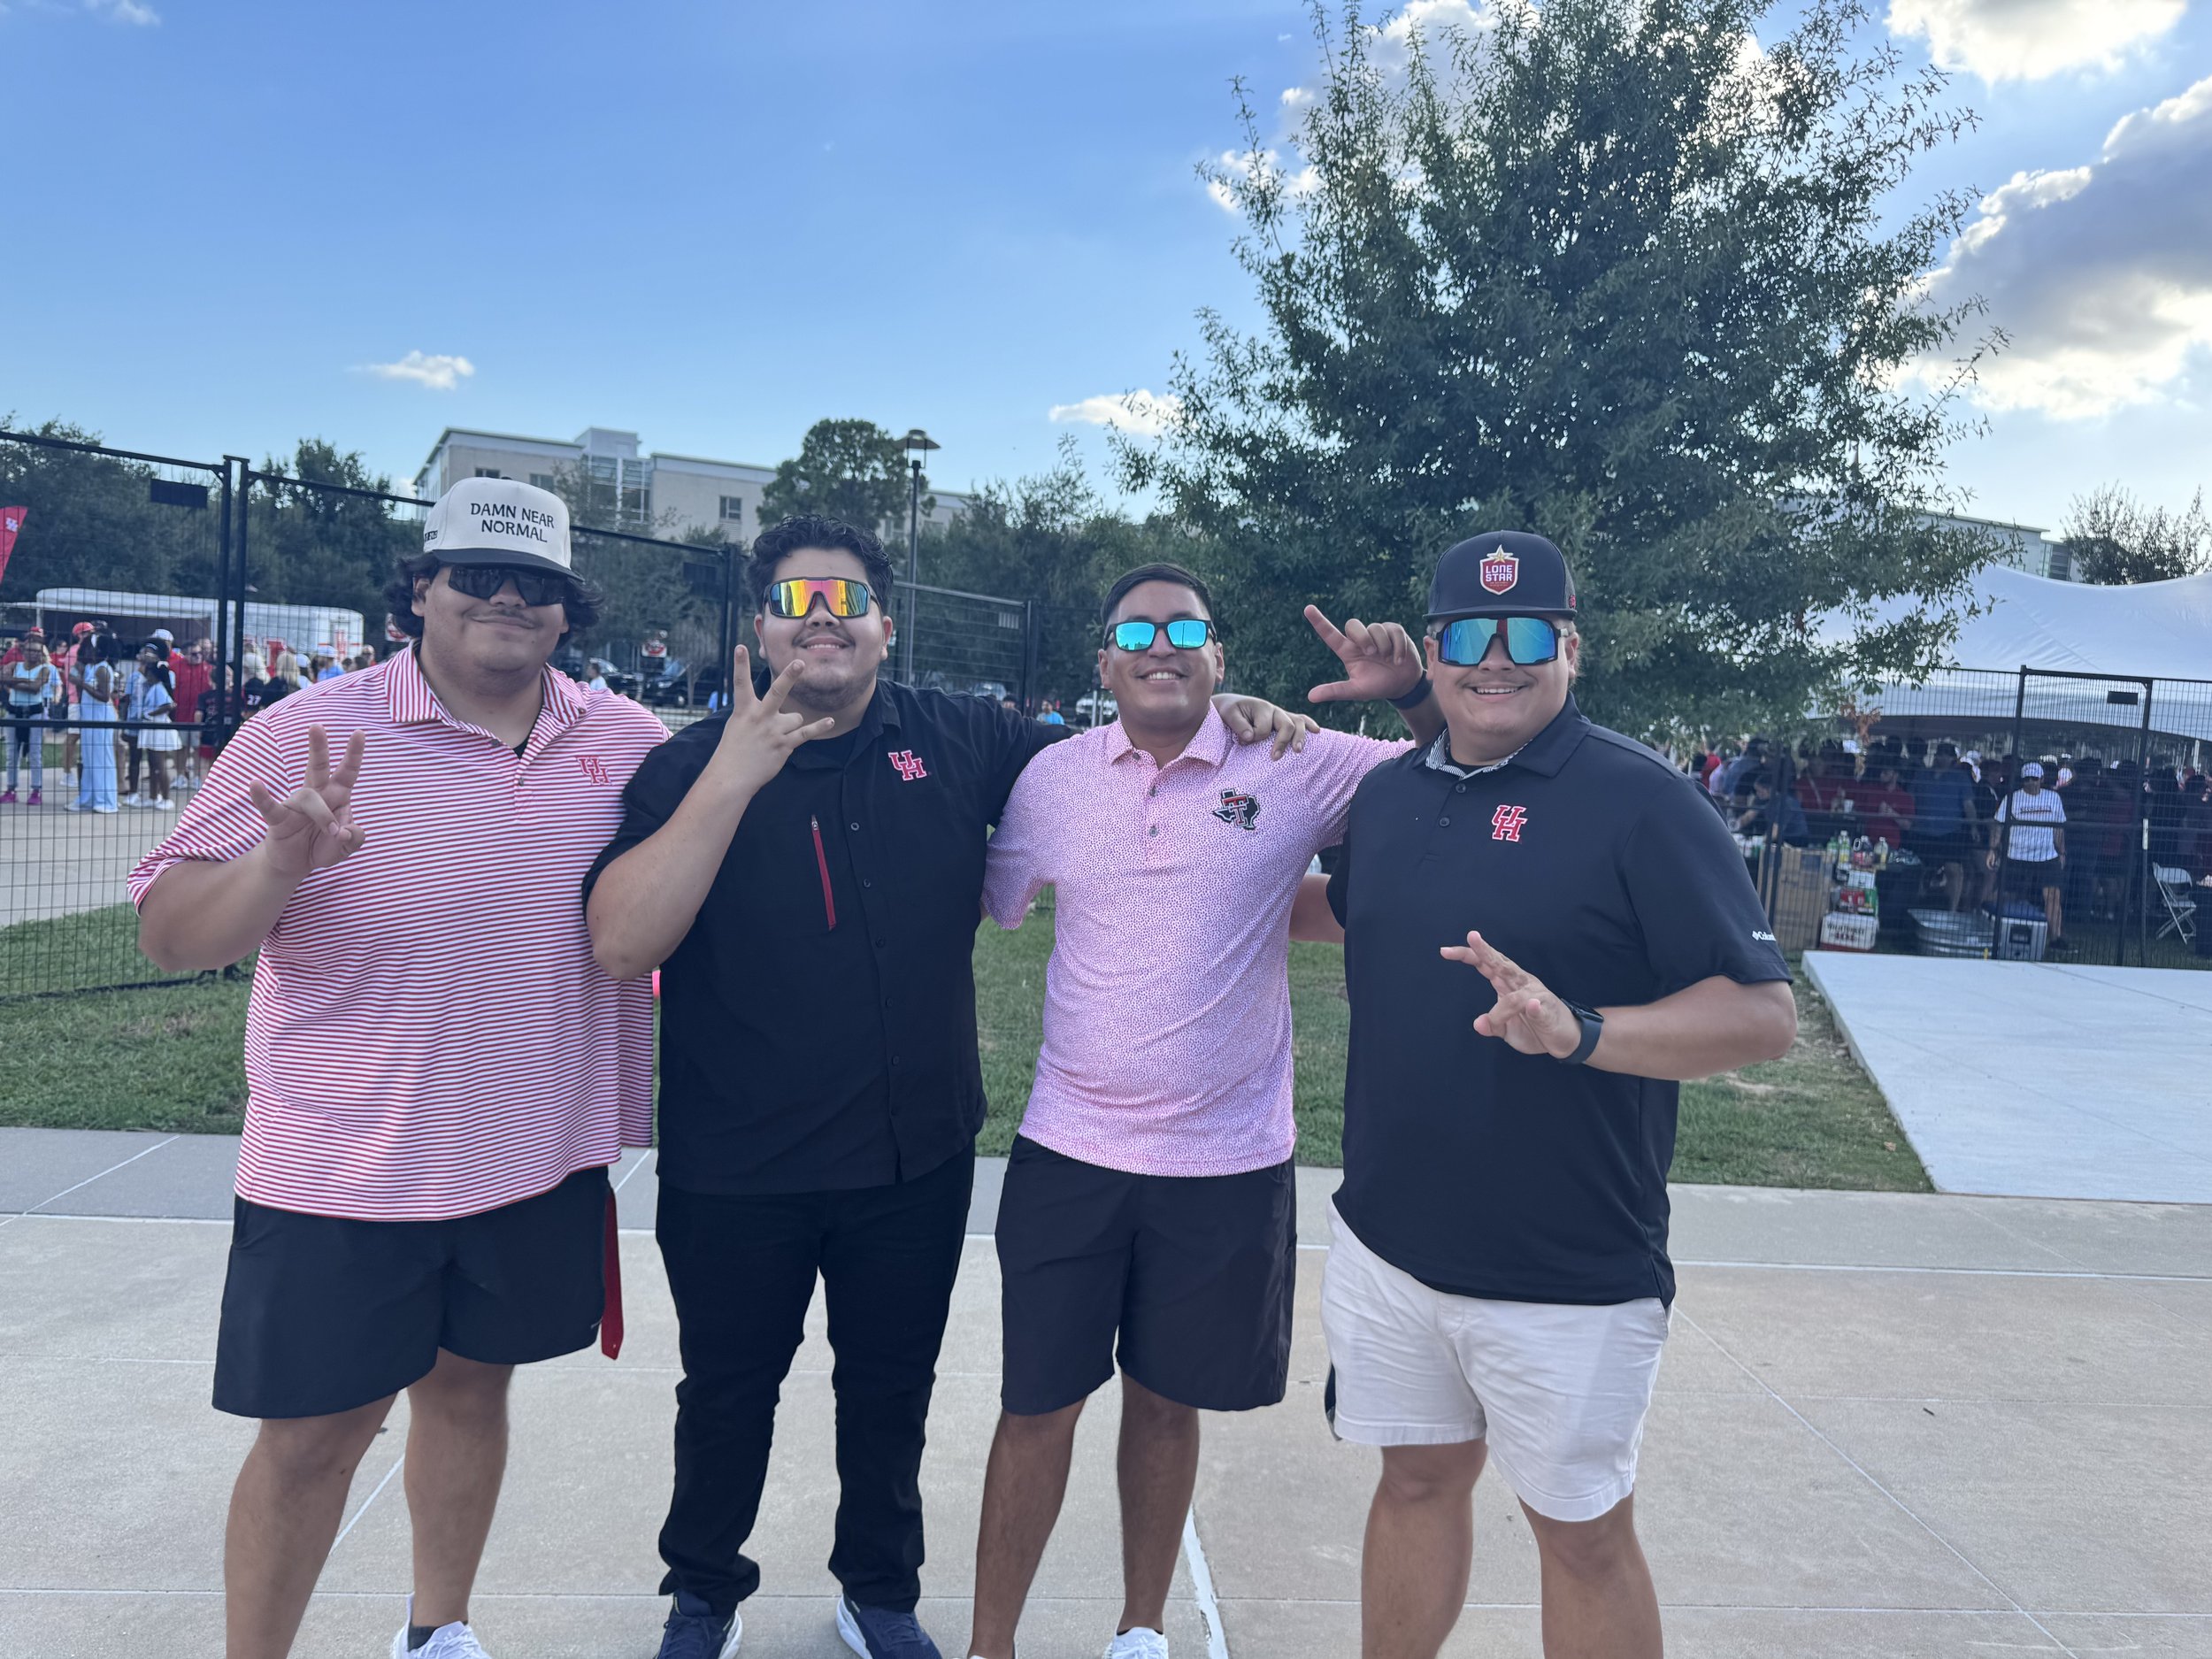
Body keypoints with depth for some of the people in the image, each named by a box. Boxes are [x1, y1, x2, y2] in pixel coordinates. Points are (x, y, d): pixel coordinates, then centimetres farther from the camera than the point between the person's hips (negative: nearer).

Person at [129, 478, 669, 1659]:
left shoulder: (628, 742, 0)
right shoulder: (306, 735, -9)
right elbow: (169, 934, -9)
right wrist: (281, 862, -28)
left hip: (543, 1162, 4)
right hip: (344, 1173, -3)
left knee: (470, 1385, 20)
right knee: (313, 1434, 8)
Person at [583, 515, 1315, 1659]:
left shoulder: (961, 742, -5)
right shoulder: (694, 764, -11)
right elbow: (620, 945, -22)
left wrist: (1212, 719, -9)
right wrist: (733, 777, -30)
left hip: (917, 1161, 2)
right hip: (735, 1174, -1)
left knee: (892, 1391, 21)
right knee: (727, 1396, 19)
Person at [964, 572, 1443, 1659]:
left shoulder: (1300, 767, -6)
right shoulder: (1053, 777, 0)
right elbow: (987, 903, 12)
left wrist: (1414, 693, -17)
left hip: (1227, 1163, 0)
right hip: (1069, 1153, 1)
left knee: (1167, 1400, 17)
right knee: (1039, 1403, 10)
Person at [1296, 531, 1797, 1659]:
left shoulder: (1638, 801, -14)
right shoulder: (1389, 793, 5)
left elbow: (1764, 1013, -18)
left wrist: (1578, 1031, -31)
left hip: (1565, 1271, -5)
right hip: (1389, 1239, 5)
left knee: (1582, 1532, 13)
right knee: (1418, 1482, 21)